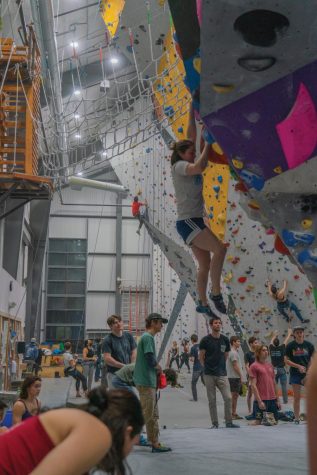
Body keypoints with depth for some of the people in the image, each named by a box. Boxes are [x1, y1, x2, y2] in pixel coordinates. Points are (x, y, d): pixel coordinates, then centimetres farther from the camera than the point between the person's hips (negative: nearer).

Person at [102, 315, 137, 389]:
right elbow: (107, 359, -15)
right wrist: (123, 366, -17)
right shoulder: (108, 340, -7)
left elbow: (134, 353, 7)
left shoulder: (128, 336, 7)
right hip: (114, 373, -4)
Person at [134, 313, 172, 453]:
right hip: (146, 381, -10)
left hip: (149, 381, 10)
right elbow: (150, 358, -20)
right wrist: (158, 367, -2)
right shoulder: (148, 337, -14)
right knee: (146, 414, -5)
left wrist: (156, 367, 4)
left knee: (153, 414, 13)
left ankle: (155, 443, 17)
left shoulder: (146, 337, 16)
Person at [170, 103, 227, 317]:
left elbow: (191, 137, 17)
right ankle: (216, 293, -13)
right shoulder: (179, 166, -8)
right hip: (187, 221, -9)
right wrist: (208, 143, -16)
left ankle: (203, 303, 15)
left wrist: (193, 112, 17)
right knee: (219, 249, -20)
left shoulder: (187, 165, 16)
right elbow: (201, 166, -27)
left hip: (195, 222, 9)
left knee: (205, 264, 9)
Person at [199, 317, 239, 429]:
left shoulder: (225, 340, 6)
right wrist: (207, 367, 5)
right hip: (209, 375, -2)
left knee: (228, 398, -5)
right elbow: (201, 357, 3)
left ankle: (229, 422, 6)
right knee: (212, 400, 3)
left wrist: (220, 367, 12)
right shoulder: (205, 340, -4)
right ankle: (214, 423, 12)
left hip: (222, 374, 2)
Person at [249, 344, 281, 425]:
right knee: (259, 422, -4)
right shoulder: (254, 366, -5)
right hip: (262, 400, -6)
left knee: (275, 422, 8)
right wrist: (259, 401, -17)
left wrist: (277, 399, 15)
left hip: (272, 400, 6)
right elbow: (253, 385, -10)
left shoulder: (270, 365, 14)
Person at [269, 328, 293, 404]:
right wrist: (289, 333, 23)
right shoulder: (281, 348, -7)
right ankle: (285, 400, 1)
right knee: (284, 386, 1)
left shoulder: (271, 348, -1)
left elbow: (271, 342, 19)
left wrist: (274, 336, 38)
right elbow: (286, 341, 7)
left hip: (274, 370, 3)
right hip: (281, 369, -3)